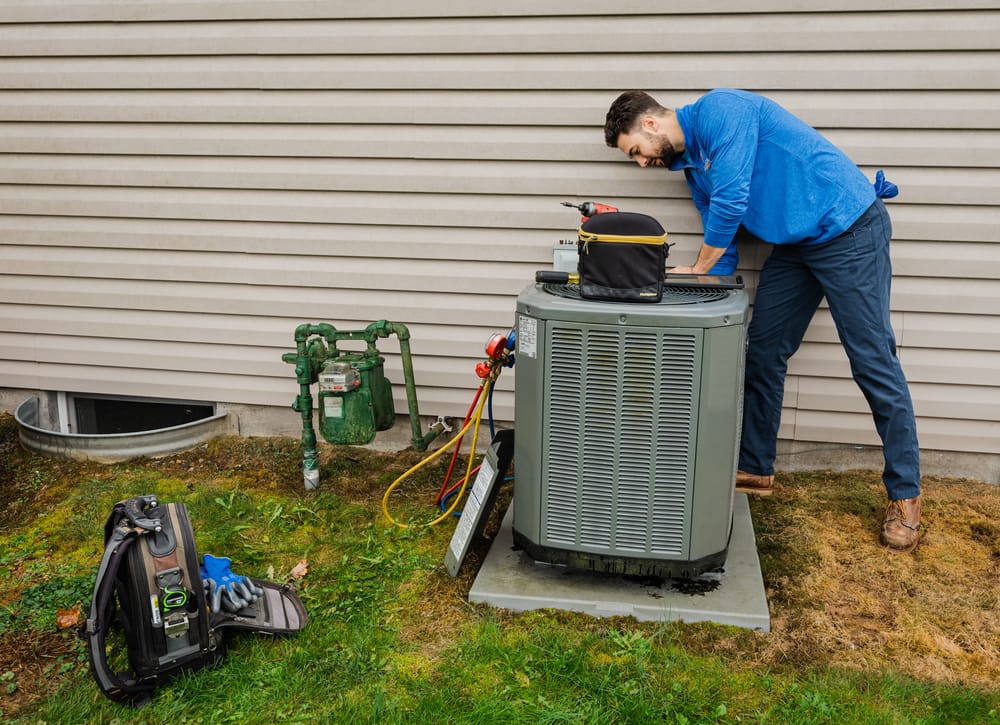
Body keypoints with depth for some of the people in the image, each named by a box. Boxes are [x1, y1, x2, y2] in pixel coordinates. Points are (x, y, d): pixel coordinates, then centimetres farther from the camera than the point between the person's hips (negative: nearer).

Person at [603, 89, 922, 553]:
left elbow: (731, 199, -22)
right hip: (795, 246, 9)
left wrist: (696, 271, -10)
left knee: (873, 363, -6)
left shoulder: (717, 109, -13)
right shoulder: (692, 165, 13)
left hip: (849, 227, -9)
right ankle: (755, 470, 22)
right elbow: (725, 250, 13)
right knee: (761, 354, 8)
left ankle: (905, 496, 5)